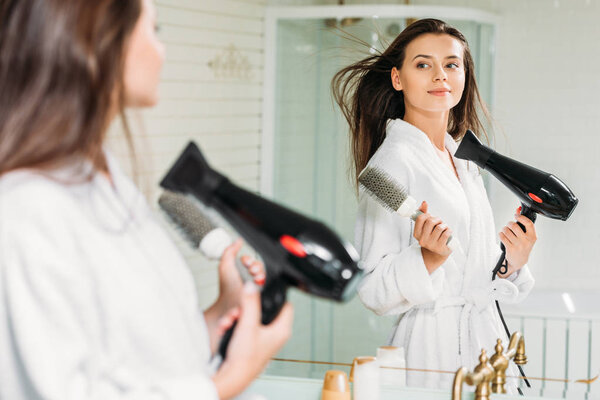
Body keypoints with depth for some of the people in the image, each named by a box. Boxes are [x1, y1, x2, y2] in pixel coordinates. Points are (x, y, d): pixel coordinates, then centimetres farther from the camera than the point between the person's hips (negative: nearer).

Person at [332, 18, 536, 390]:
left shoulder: (464, 161, 12)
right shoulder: (393, 161, -13)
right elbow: (374, 290, -16)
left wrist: (512, 261, 2)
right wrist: (431, 256, -30)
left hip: (485, 344, 8)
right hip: (432, 355, -7)